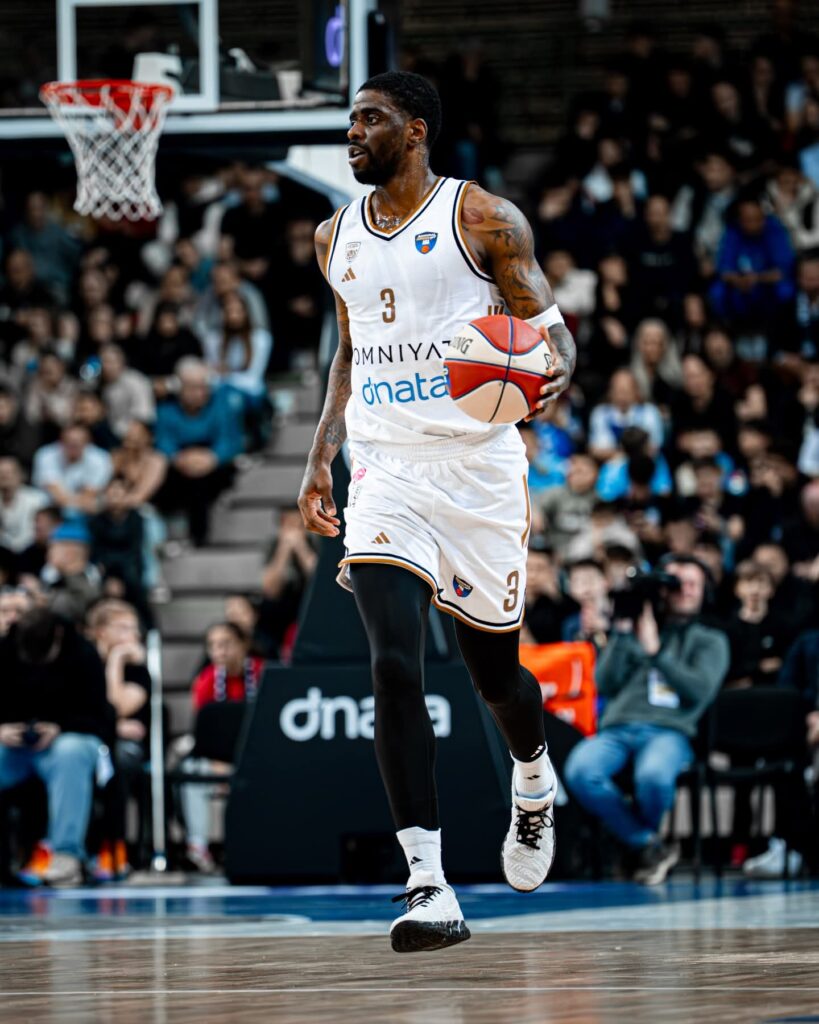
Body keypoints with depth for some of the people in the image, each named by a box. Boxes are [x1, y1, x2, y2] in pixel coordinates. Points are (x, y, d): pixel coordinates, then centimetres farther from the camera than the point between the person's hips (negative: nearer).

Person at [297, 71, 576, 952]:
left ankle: (534, 782, 47)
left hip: (477, 470, -3)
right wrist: (320, 456, 17)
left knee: (492, 669, 11)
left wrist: (552, 375, -26)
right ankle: (427, 885, -20)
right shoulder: (337, 237, 11)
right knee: (393, 665, -16)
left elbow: (548, 325, -3)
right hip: (384, 474, 3)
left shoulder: (484, 219, -4)